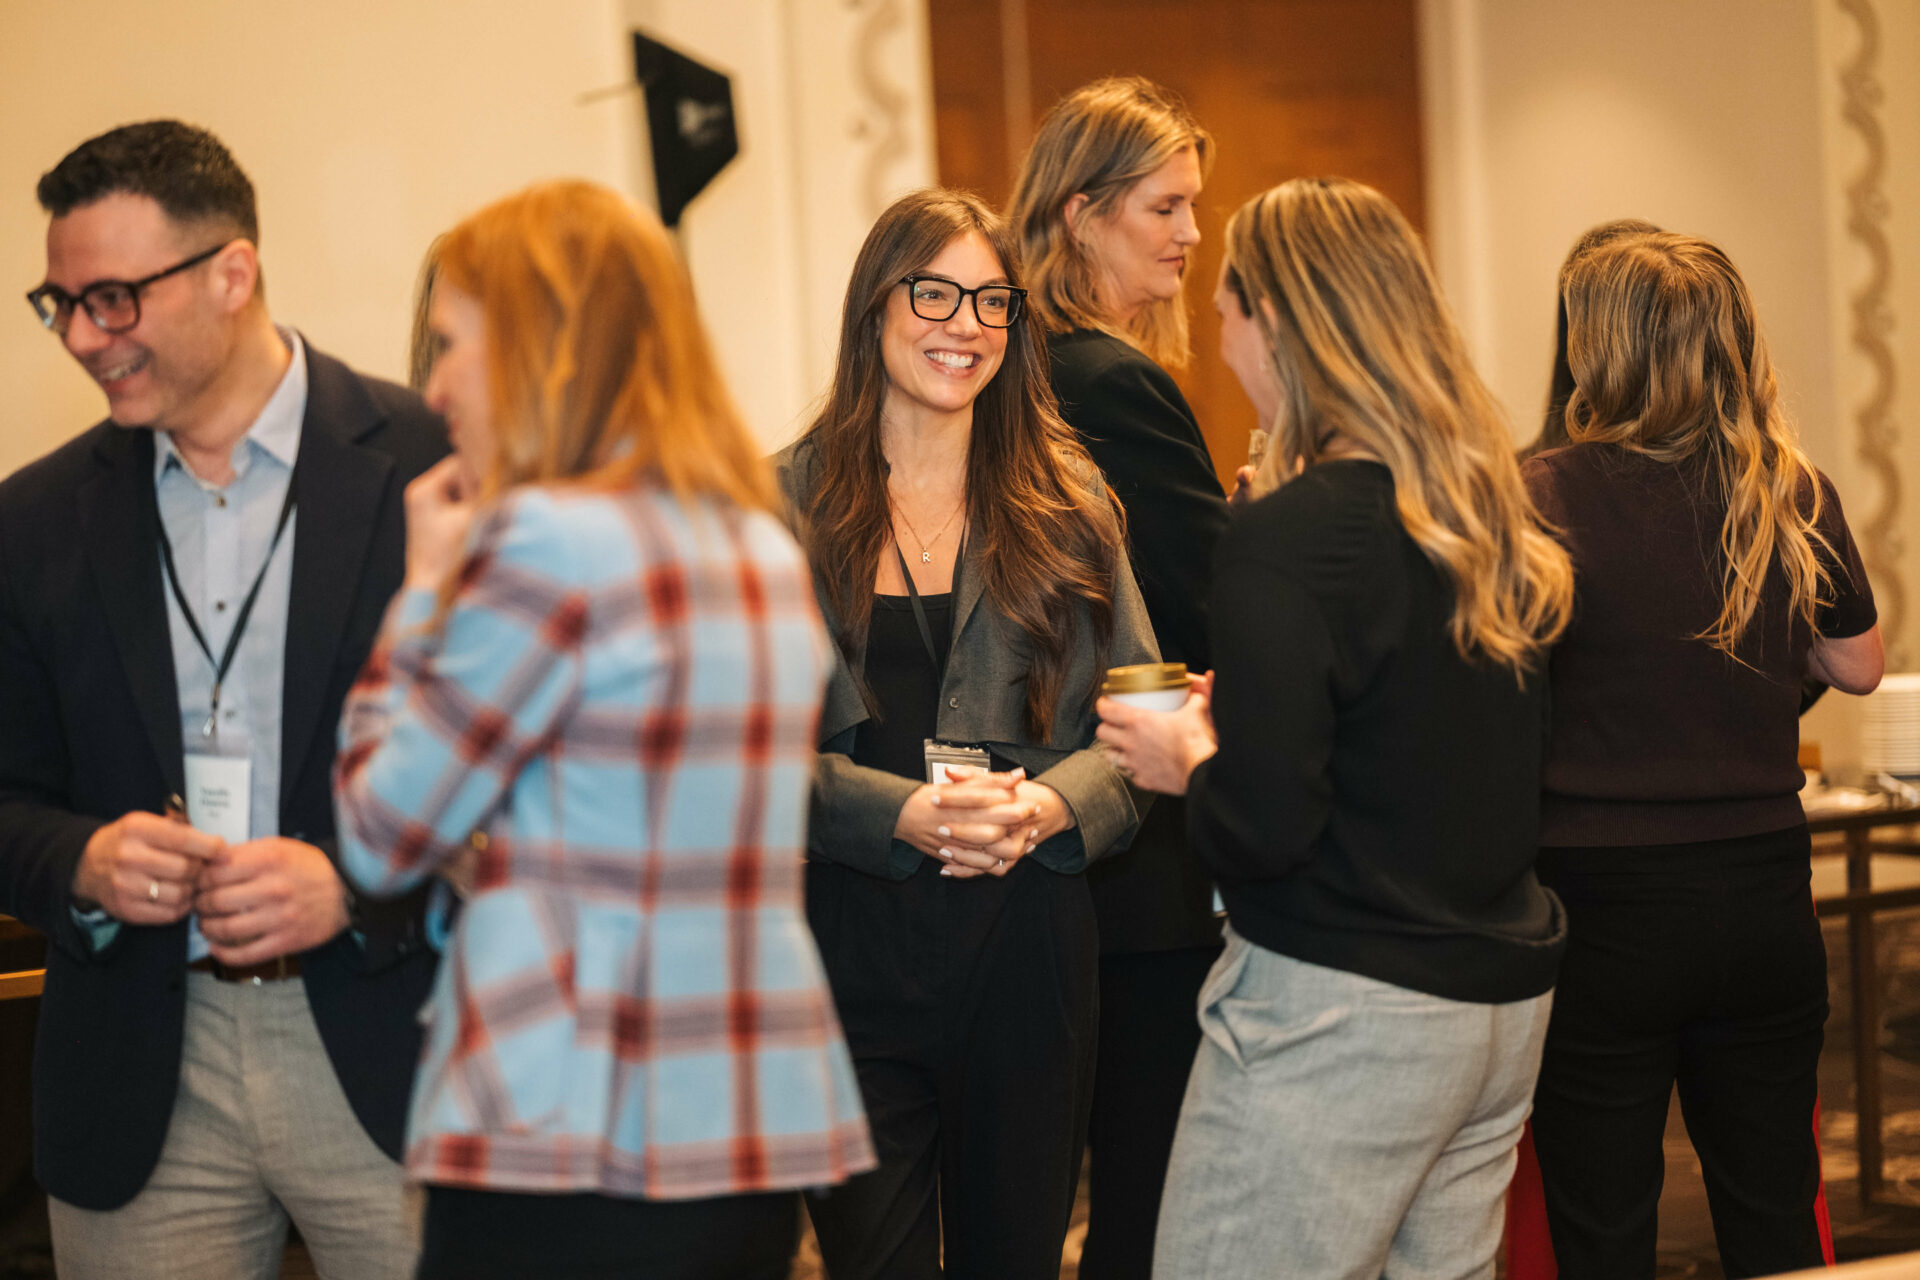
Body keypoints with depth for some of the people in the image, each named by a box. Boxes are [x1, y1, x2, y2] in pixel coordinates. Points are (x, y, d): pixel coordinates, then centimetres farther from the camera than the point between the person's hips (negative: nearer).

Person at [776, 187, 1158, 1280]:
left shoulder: (1065, 499, 8)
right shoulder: (788, 502, 2)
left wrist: (1050, 803, -15)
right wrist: (901, 812, -19)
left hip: (1027, 940, 2)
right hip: (850, 943, -2)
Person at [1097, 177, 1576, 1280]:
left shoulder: (1292, 535, -17)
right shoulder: (1493, 514, 7)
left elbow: (1262, 831, -20)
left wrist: (1187, 757, 1)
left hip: (1342, 1018, -8)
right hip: (1505, 998, 8)